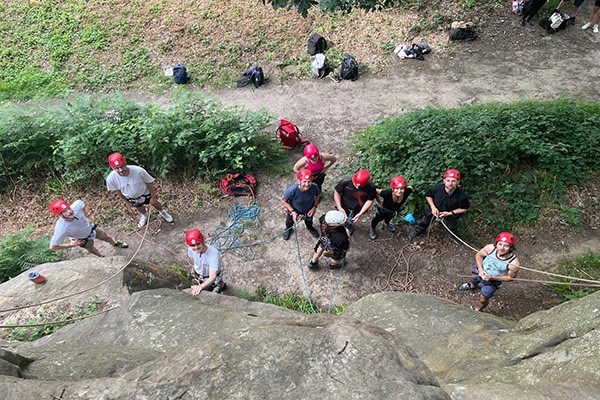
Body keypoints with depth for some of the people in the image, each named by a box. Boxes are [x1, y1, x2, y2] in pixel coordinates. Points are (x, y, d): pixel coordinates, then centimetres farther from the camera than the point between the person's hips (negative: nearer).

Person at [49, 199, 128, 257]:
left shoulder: (76, 206, -39)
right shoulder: (61, 229, -46)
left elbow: (81, 203, -11)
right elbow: (53, 247, -32)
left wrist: (86, 217, -7)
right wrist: (70, 245, -24)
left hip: (90, 228, 2)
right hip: (81, 239, -2)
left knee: (106, 237, 27)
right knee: (90, 248, 29)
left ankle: (115, 243, 62)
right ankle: (101, 257, 63)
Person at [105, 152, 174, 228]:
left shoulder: (139, 170, -40)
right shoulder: (111, 178, -34)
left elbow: (149, 182, -22)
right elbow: (117, 191, -12)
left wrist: (153, 197, -11)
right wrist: (126, 202, 0)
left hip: (145, 192, -2)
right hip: (131, 198, 2)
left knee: (154, 203, 25)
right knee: (140, 209, 30)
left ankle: (162, 212, 61)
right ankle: (144, 215, 67)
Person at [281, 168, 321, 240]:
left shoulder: (314, 187, -37)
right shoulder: (291, 190, -44)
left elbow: (317, 196, -12)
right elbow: (284, 201, -25)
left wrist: (314, 207, -18)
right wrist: (292, 212, -29)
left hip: (309, 209, 2)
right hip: (294, 210, -1)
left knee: (309, 220, 36)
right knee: (290, 221, 33)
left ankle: (310, 227, 72)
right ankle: (288, 229, 69)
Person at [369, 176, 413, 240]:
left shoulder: (406, 192, -39)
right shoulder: (387, 193, -47)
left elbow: (410, 188, -14)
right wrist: (379, 202, -21)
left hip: (395, 210, 4)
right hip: (383, 209, -3)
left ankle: (387, 223, 72)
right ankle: (372, 230, 58)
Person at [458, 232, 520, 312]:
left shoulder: (513, 263, -36)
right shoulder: (490, 248, -32)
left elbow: (510, 277, -18)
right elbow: (478, 255, -11)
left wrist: (492, 277, -28)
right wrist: (480, 270, -23)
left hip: (493, 281, -3)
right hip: (480, 271, 3)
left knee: (483, 299, 7)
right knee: (473, 280, 33)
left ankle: (477, 311, 42)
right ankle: (473, 286, 72)